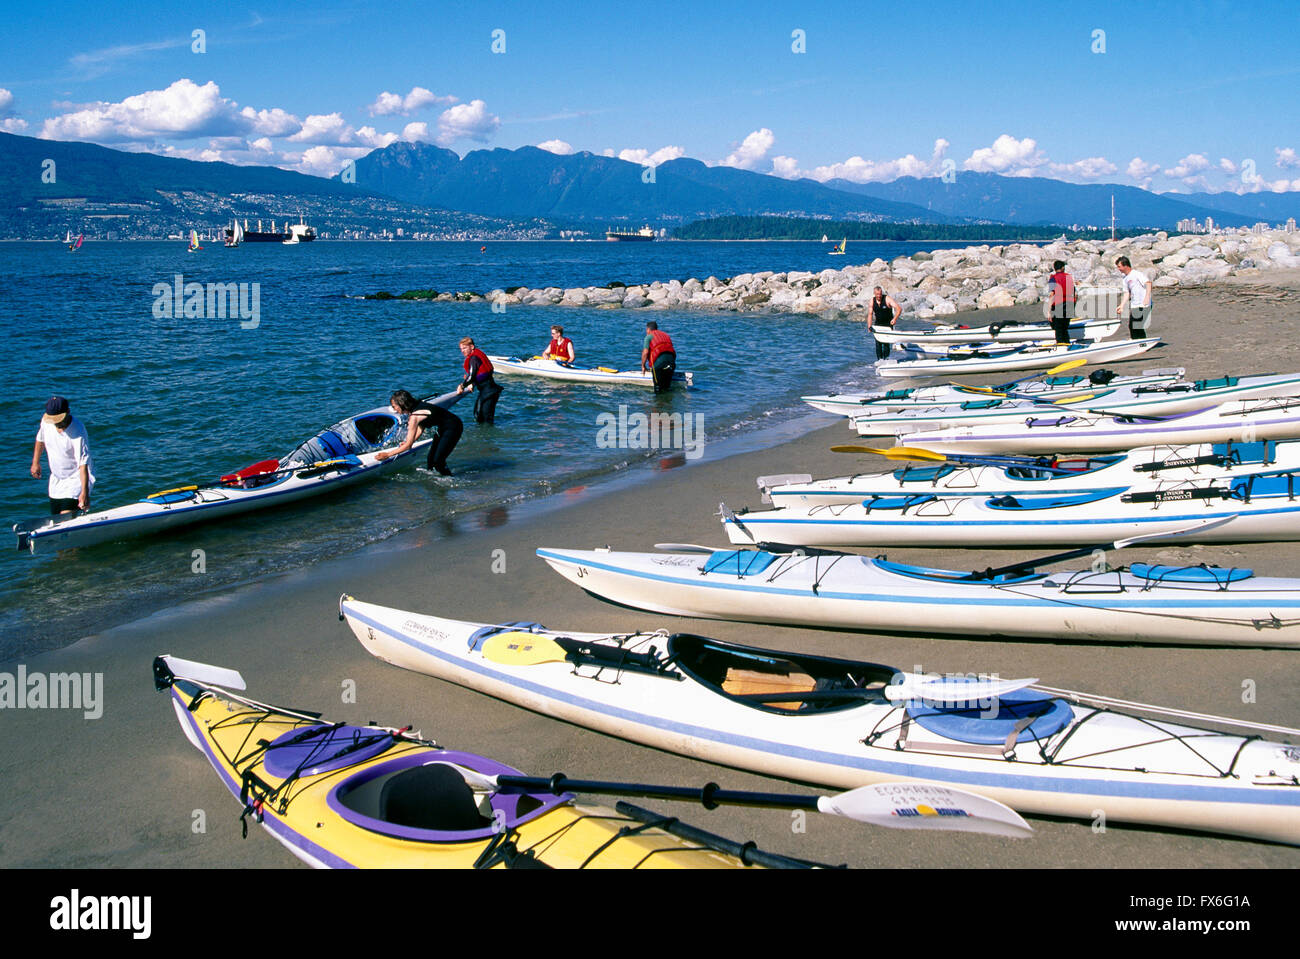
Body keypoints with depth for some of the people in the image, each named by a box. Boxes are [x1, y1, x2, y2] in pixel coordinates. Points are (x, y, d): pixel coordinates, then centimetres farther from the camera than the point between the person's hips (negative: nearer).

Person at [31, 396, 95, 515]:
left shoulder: (78, 432, -28)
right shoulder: (46, 421, -10)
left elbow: (83, 464, -32)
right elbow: (40, 439, 13)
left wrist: (84, 492, -38)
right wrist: (35, 462, 18)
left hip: (76, 478, -7)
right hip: (56, 479, 7)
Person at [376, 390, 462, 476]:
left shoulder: (414, 416, -25)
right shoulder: (417, 405, -1)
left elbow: (408, 445, -21)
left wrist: (387, 454, -15)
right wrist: (408, 443, 5)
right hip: (443, 427, 9)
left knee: (437, 461, -10)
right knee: (431, 457, 11)